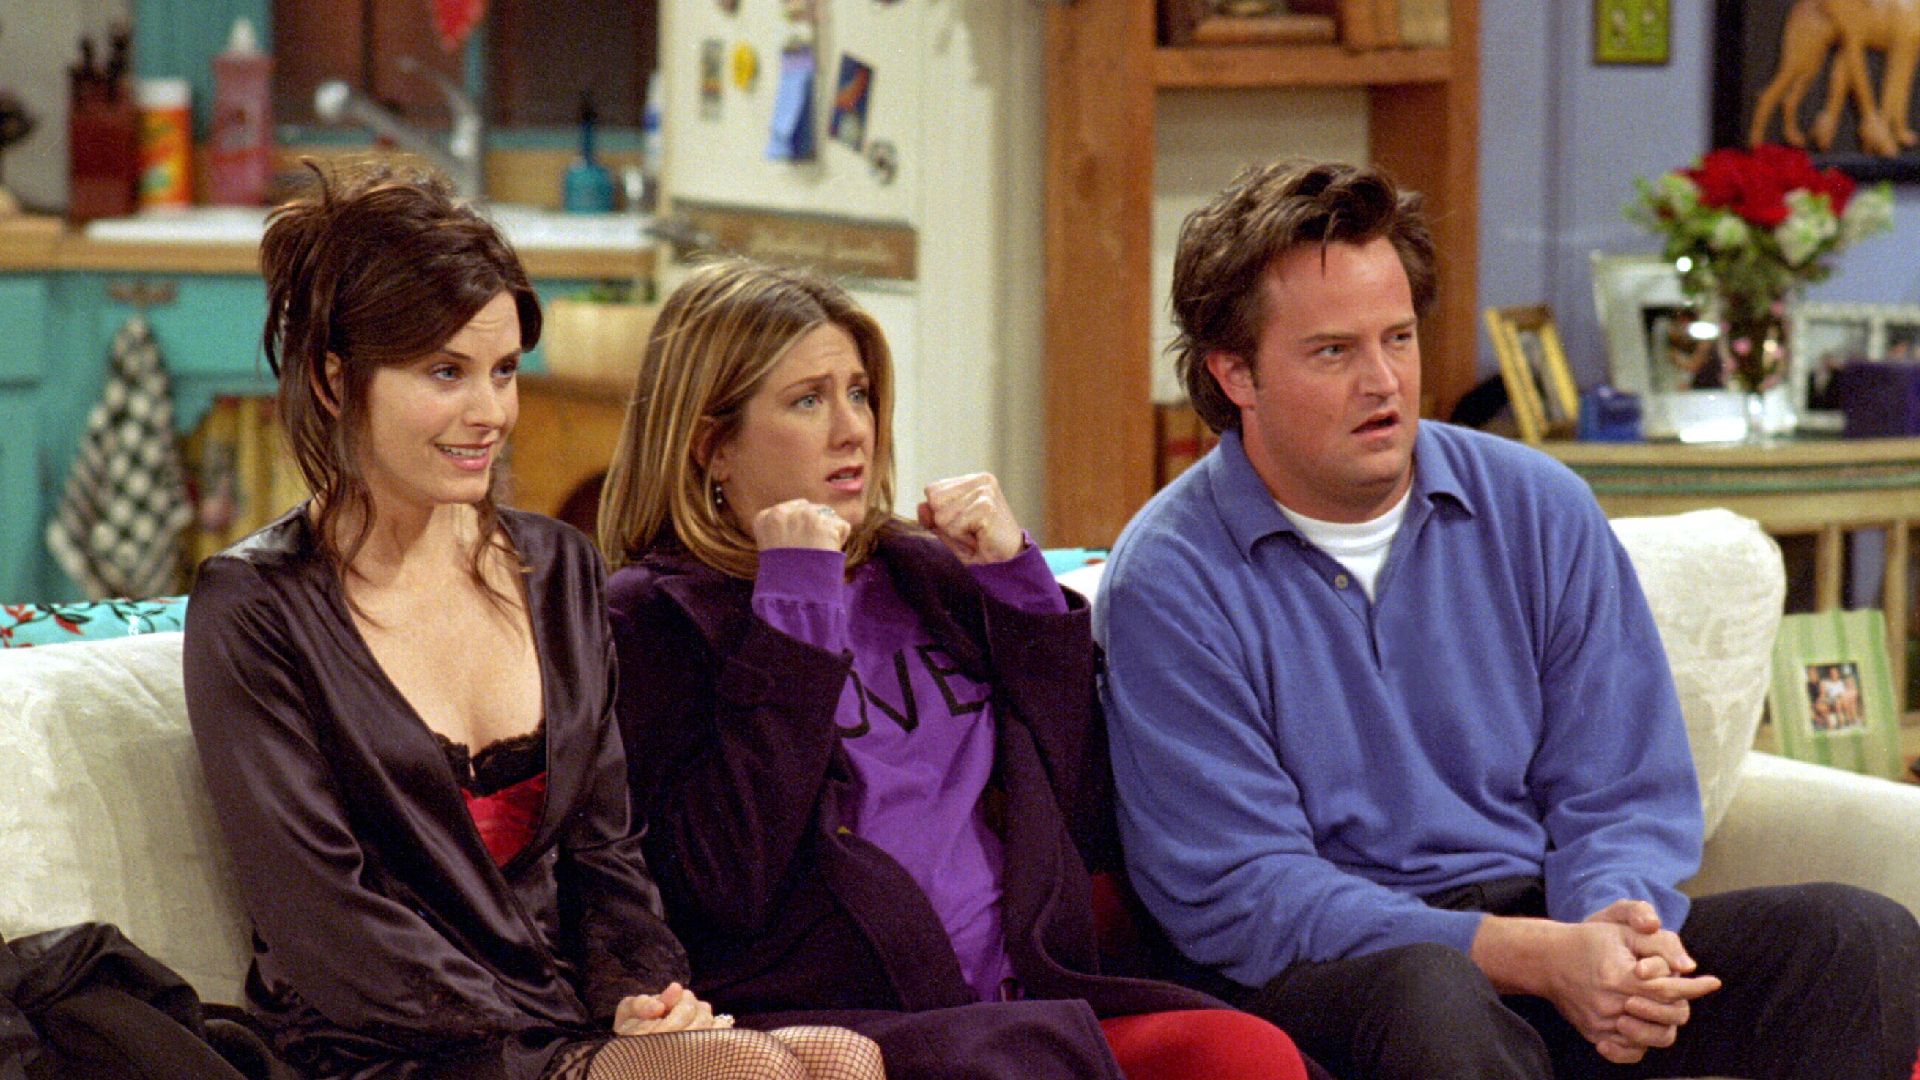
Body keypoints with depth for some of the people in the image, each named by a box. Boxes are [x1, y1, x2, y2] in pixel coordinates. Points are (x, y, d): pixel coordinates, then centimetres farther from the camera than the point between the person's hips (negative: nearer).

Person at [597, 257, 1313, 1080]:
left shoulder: (928, 576, 21)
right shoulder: (652, 615, 4)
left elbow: (1082, 820, 16)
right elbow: (731, 887, -11)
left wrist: (1017, 578, 10)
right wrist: (795, 605, -6)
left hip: (1029, 1004, 6)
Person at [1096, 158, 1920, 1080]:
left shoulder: (1537, 511, 9)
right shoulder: (1168, 584, -5)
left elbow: (1622, 794, 10)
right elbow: (1236, 894, -12)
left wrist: (1614, 919, -16)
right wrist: (1538, 957, -22)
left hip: (1550, 929, 5)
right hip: (1331, 968, -5)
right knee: (1433, 997, -41)